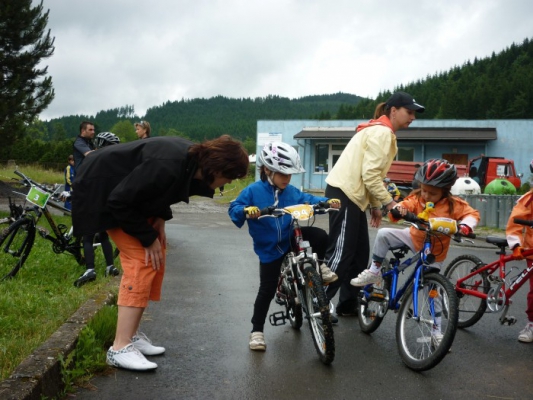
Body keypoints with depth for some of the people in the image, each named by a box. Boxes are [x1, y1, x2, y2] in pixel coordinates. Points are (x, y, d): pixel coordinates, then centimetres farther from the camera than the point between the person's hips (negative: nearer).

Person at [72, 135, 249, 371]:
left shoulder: (193, 162, -9)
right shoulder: (168, 167, -36)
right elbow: (120, 203, -28)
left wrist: (160, 218, -5)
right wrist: (148, 238, -20)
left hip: (132, 194, 9)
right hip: (105, 191, -9)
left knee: (156, 256, 5)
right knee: (141, 261, -16)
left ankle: (131, 334, 13)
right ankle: (120, 348, -14)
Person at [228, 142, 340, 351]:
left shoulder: (291, 191, 1)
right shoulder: (253, 191, -14)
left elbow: (307, 199, 8)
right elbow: (233, 207, -16)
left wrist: (327, 201, -9)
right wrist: (245, 211, -39)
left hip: (291, 238, 4)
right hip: (269, 248, -4)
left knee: (320, 236, -21)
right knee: (267, 290, -1)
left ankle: (319, 266, 9)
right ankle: (257, 330, 14)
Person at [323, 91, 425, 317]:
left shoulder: (380, 131, 19)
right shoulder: (382, 132, -14)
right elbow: (370, 175, -21)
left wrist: (375, 205, 16)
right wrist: (388, 201, -15)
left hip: (352, 195, 10)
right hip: (344, 194, -10)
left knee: (360, 253, 12)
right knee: (341, 254, -8)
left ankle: (348, 304, 19)